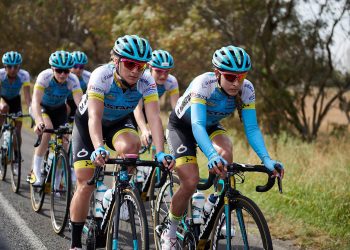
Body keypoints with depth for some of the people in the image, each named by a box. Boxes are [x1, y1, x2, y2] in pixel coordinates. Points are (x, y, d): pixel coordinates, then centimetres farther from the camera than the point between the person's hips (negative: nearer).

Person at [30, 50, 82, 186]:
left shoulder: (73, 80, -29)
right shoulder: (44, 76, -34)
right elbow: (35, 101, -44)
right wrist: (39, 121, -60)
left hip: (59, 109, 3)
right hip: (42, 107, -3)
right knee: (48, 129, -31)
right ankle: (36, 172, -20)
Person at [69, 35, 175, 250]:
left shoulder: (146, 83, -25)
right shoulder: (101, 76, -33)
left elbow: (154, 118, -33)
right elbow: (94, 118, -42)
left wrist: (160, 153, -47)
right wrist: (99, 149, -58)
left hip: (119, 123, 2)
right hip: (87, 125, -2)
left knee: (130, 145, -34)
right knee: (86, 185, -9)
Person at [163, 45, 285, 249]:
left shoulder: (246, 89, -24)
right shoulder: (203, 84, -37)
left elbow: (252, 128, -25)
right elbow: (197, 125, -45)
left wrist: (266, 159, -41)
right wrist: (211, 155, -62)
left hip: (210, 126, 3)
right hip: (182, 126, -3)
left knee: (225, 153, -31)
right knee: (191, 182, -19)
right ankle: (169, 232, 4)